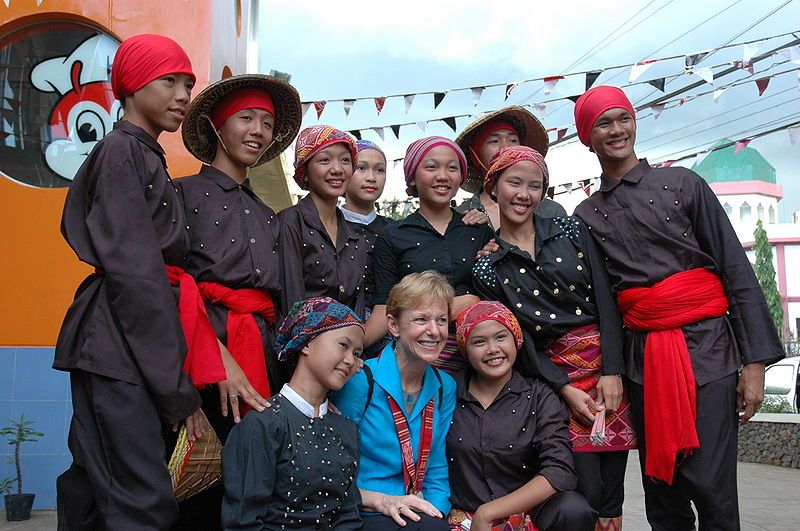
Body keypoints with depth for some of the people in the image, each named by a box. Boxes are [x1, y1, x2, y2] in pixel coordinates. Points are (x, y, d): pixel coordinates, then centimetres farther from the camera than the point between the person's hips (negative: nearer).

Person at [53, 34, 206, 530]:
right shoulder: (121, 152, -5)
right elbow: (133, 271, -15)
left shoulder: (148, 159, 22)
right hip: (118, 345, -9)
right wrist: (175, 382, -16)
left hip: (133, 348, 9)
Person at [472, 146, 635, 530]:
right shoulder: (486, 267, 2)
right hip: (554, 375, -1)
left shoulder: (571, 231, 5)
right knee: (586, 494, -8)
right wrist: (565, 389, -9)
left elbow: (606, 301, -1)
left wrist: (612, 371, -9)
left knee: (612, 497, 2)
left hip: (606, 364, 1)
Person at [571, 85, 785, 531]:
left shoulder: (682, 184, 3)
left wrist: (755, 362, -6)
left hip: (707, 348, -3)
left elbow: (737, 270, -1)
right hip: (642, 358, 3)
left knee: (711, 489, -8)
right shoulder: (587, 215, 11)